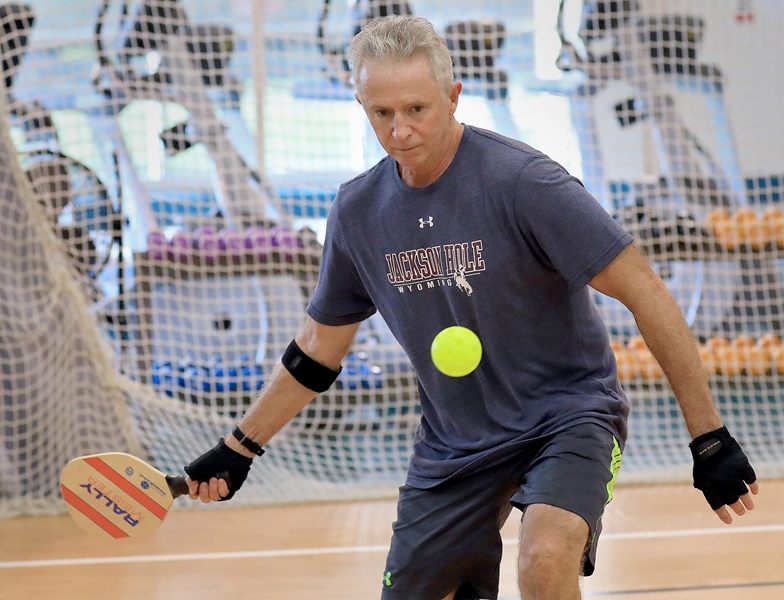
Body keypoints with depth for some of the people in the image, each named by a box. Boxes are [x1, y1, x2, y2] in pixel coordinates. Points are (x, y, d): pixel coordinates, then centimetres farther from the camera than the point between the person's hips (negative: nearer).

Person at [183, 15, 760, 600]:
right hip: (453, 440, 6)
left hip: (567, 413, -6)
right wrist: (238, 449, 17)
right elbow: (319, 346, 16)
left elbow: (648, 296, -19)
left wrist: (710, 440, -22)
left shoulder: (522, 179, -19)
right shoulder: (358, 210, -1)